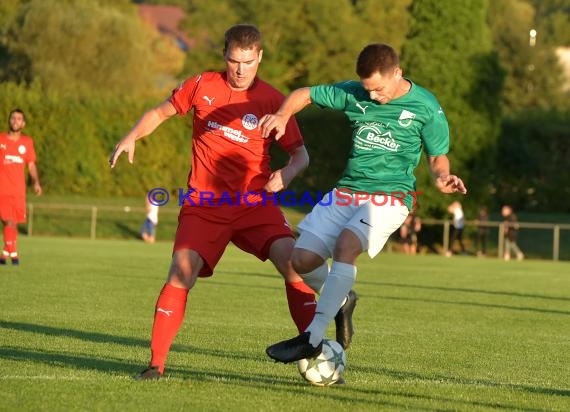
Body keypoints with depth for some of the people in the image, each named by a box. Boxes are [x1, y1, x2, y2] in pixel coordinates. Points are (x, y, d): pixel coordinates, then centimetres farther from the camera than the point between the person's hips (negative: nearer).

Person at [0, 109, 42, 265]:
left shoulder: (27, 142, 10)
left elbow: (31, 165, 13)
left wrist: (36, 182, -1)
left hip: (19, 190, 3)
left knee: (14, 222, 5)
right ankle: (13, 253, -14)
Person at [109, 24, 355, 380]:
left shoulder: (271, 100, -1)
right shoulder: (202, 86, 2)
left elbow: (301, 153, 5)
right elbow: (160, 112, 15)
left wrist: (287, 172, -17)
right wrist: (132, 137, -3)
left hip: (255, 201, 0)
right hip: (204, 204, 0)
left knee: (291, 261, -21)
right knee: (182, 271, -16)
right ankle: (156, 364, -6)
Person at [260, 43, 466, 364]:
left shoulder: (427, 108, -3)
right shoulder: (354, 94, 4)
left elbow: (438, 156, 7)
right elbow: (305, 94, 13)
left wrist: (442, 177, -16)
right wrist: (283, 115, -8)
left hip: (390, 195, -5)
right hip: (347, 191, 5)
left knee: (346, 244, -32)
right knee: (302, 260, -7)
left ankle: (313, 338, -36)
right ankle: (340, 299, 27)